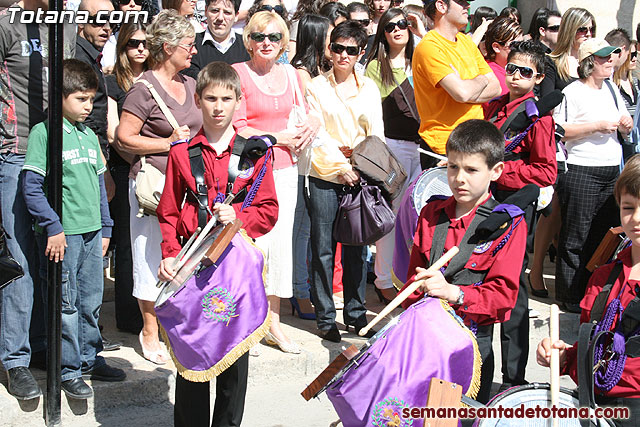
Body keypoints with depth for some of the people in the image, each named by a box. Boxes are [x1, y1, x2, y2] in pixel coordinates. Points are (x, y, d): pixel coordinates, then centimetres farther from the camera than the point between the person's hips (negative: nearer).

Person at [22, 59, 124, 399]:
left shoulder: (89, 135, 13)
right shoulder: (43, 132, -8)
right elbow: (31, 186, -12)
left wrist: (105, 228, 16)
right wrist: (53, 227, -15)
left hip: (92, 233, 6)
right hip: (62, 233, -6)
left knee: (91, 301, 14)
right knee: (66, 305, 1)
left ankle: (90, 358, 28)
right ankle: (68, 371, 12)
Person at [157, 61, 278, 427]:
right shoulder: (182, 152, 5)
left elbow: (269, 211, 4)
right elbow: (169, 212, 8)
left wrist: (238, 215, -15)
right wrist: (170, 254, -5)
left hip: (239, 256, 0)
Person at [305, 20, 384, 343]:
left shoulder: (368, 88, 11)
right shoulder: (316, 87, 3)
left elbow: (376, 132, 6)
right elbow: (317, 134, -5)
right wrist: (341, 166, -14)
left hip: (360, 176, 3)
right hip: (325, 176, -2)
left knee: (357, 247, 7)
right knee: (323, 249, 1)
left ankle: (355, 314, 19)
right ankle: (325, 318, 9)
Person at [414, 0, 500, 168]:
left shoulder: (466, 41, 11)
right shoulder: (429, 47, -15)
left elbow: (496, 88, 7)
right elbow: (462, 93, -26)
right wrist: (481, 80, -4)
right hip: (444, 147, -7)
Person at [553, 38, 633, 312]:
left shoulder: (612, 89, 16)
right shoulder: (573, 92, -7)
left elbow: (625, 130, 25)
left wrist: (625, 124, 2)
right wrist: (596, 126, -17)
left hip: (611, 171, 7)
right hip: (581, 172, -7)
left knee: (602, 234, 10)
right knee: (576, 238, -2)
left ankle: (589, 290, 22)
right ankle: (570, 297, 7)